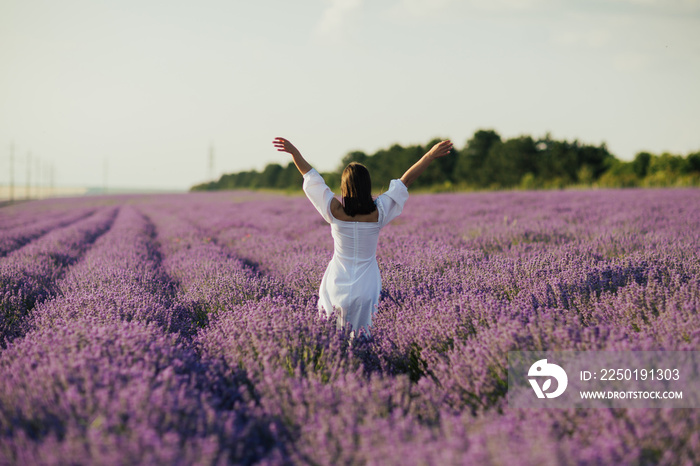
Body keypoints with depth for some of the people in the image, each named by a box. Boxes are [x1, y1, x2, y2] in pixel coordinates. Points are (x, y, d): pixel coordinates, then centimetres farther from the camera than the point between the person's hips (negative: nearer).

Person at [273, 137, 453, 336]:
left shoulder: (335, 211, -14)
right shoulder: (377, 213, -13)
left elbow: (311, 177, -3)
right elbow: (406, 180, -6)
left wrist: (294, 152, 8)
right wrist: (430, 155, 1)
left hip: (337, 288, 0)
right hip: (366, 289, 0)